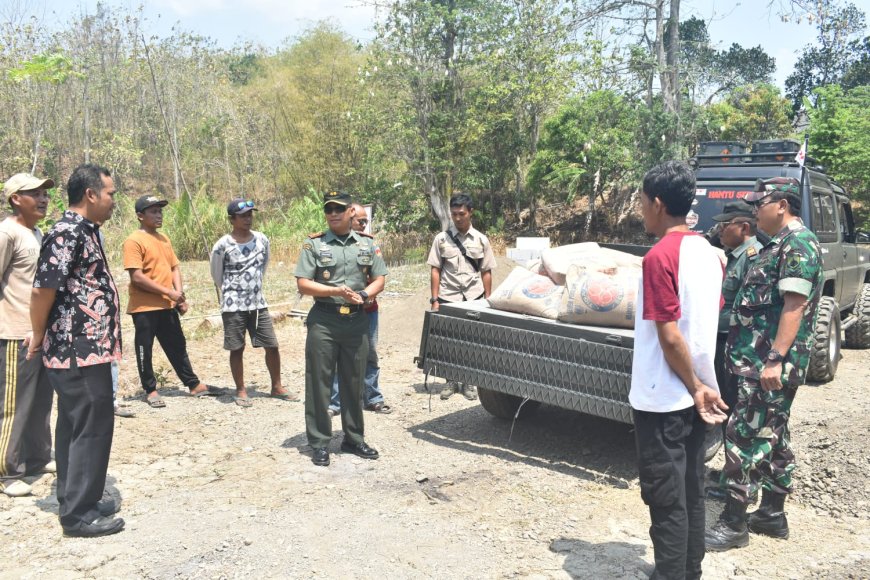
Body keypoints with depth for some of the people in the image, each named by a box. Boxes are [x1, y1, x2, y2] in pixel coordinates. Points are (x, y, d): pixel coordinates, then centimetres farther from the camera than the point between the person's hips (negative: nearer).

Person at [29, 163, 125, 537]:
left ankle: (76, 501, 27)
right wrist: (38, 336, -6)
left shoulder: (84, 230, 14)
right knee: (92, 427, -3)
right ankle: (78, 513, 7)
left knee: (75, 426, 16)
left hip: (85, 346, 10)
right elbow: (43, 289, -20)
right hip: (79, 350, -10)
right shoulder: (66, 233, -17)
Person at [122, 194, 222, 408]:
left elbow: (174, 267, 15)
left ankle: (194, 384, 22)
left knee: (178, 346, 14)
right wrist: (168, 292, -17)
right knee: (145, 350, 5)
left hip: (168, 306, 7)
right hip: (145, 307, -7)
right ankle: (150, 390, 18)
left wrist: (179, 293, -1)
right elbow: (137, 277, -18)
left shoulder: (163, 239, 13)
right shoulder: (133, 241, -12)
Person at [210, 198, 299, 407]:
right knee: (237, 349, 4)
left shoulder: (262, 240, 1)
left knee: (272, 345, 4)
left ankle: (277, 388, 19)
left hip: (259, 303, 4)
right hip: (233, 306, -4)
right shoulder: (222, 246, -11)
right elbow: (216, 275, 3)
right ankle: (241, 391, 18)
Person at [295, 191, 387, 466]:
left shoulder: (367, 244, 9)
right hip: (323, 321, -2)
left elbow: (379, 279, 10)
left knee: (354, 383, 11)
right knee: (319, 383, 2)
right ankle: (319, 443, 12)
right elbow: (303, 284, -5)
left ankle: (354, 439, 24)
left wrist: (363, 295, -11)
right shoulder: (314, 244, 0)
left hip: (357, 320, 3)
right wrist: (336, 291, -16)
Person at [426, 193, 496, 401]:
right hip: (448, 298, 0)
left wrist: (487, 300, 2)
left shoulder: (481, 240, 4)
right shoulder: (442, 238, 1)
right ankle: (450, 381, 23)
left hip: (474, 298, 1)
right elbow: (435, 270, 1)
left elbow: (486, 272, 6)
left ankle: (469, 382, 21)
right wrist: (434, 300, -4)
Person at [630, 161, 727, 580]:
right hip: (693, 396, 8)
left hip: (663, 399, -8)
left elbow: (670, 337, -21)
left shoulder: (659, 257, -19)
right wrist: (701, 386, 16)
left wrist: (695, 387, -9)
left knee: (666, 500, 3)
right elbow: (711, 319, 13)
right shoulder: (708, 252, 7)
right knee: (691, 493, 17)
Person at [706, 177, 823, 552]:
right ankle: (772, 514, 26)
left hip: (771, 362, -10)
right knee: (772, 436, 15)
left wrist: (775, 359, -25)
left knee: (745, 435, -7)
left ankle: (734, 524, 1)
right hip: (762, 359, 10)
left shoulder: (798, 243, -14)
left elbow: (795, 305, -22)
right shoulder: (781, 244, 17)